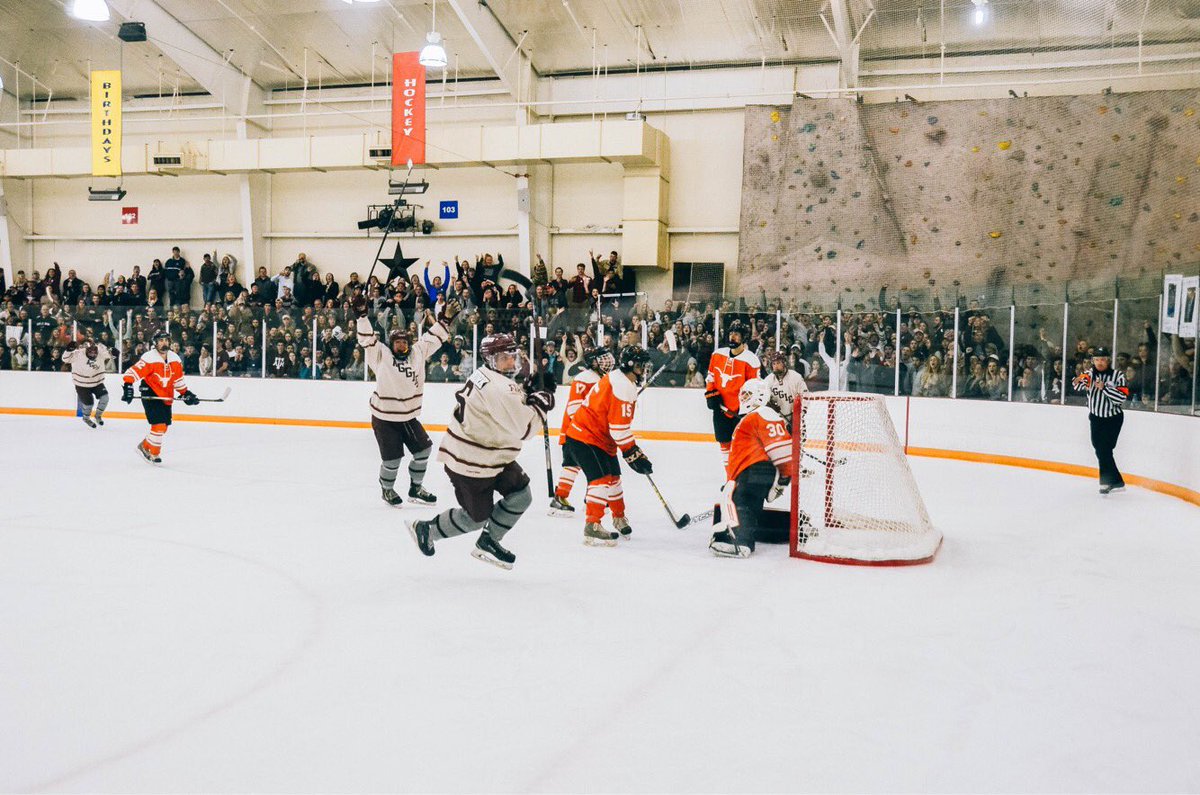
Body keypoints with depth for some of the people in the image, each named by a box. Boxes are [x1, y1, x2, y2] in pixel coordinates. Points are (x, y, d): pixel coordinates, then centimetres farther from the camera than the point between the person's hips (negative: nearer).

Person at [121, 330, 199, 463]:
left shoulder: (174, 359, 4)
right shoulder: (149, 358, -17)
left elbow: (178, 378, 16)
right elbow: (133, 372, -23)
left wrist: (185, 393, 14)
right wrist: (128, 386, -36)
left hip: (166, 398, 7)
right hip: (150, 396, -7)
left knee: (164, 427, 12)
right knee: (159, 425, -14)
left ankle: (144, 446, 33)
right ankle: (153, 454, 4)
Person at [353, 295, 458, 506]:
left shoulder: (417, 353, 4)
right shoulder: (381, 355, -7)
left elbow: (432, 339, 10)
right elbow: (367, 339, -14)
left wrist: (445, 319, 7)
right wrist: (361, 315, -23)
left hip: (409, 416, 5)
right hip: (384, 417, -5)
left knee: (423, 449, 8)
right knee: (392, 458, -1)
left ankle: (415, 488, 25)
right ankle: (387, 489, 27)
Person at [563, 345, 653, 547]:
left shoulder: (615, 378, 13)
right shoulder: (623, 386, -21)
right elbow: (620, 428, -24)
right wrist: (635, 455, -20)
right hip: (586, 439, -11)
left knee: (613, 476, 19)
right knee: (602, 478, -17)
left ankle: (619, 519, 35)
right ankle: (592, 527, -18)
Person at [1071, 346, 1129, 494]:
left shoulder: (1118, 375, -12)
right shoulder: (1090, 373, -3)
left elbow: (1122, 397, -20)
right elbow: (1078, 385, -19)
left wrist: (1105, 387, -29)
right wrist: (1080, 380, -42)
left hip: (1113, 418, -4)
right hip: (1096, 417, 4)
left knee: (1104, 449, -11)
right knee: (1099, 449, 7)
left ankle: (1107, 481, 0)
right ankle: (1117, 482, 18)